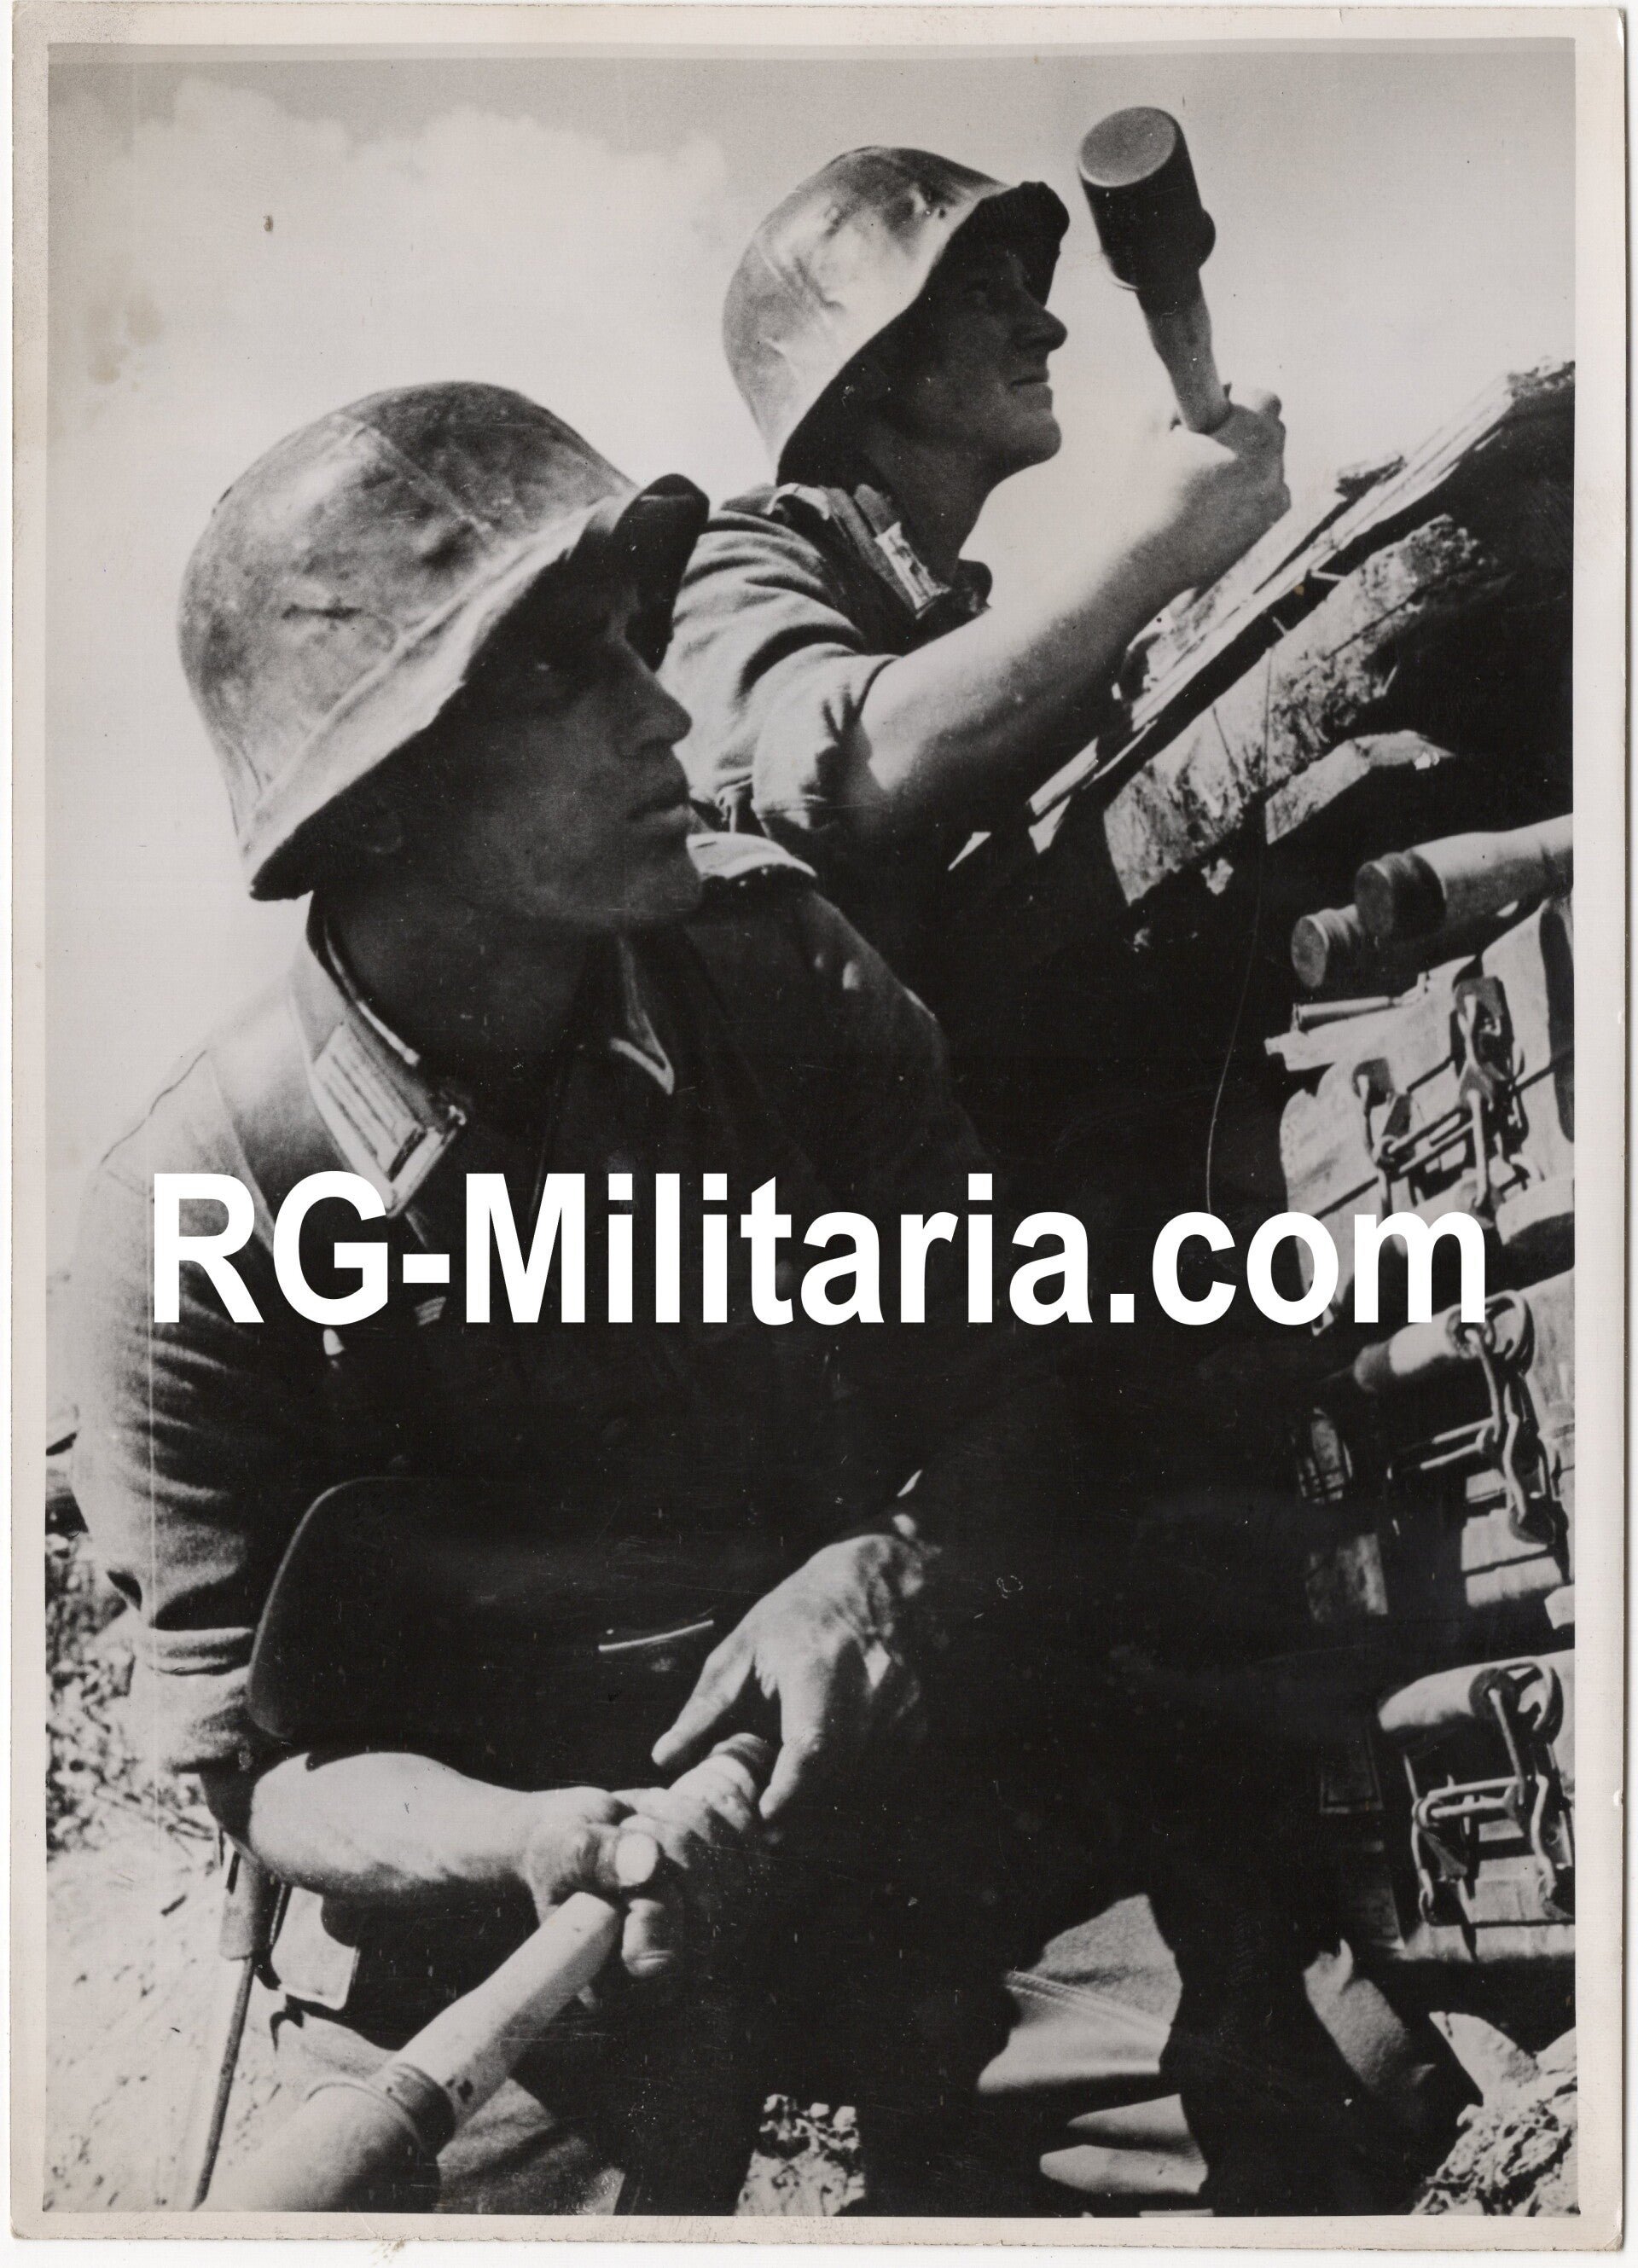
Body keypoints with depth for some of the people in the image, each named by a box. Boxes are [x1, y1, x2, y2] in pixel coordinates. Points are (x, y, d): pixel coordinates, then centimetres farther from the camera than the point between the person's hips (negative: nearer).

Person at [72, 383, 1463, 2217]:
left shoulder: (776, 963, -8)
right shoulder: (188, 1231, -17)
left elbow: (1015, 1406, -2)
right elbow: (253, 1757, -8)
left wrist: (899, 1573, -23)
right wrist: (541, 1846, -26)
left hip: (906, 1811, 3)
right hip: (494, 1932, -1)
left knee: (1319, 2100, -13)